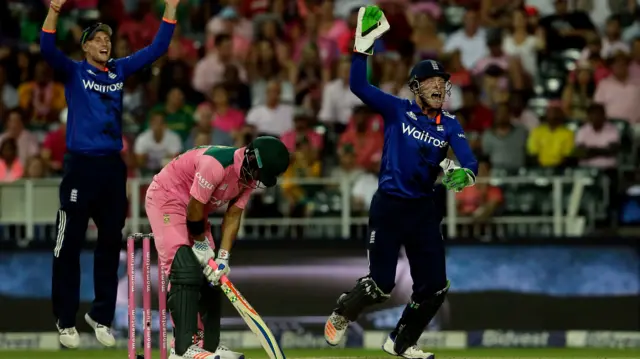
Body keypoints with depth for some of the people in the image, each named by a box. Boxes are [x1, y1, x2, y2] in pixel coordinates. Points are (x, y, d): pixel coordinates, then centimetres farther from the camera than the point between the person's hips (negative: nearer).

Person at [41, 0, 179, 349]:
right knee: (69, 244, -2)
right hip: (81, 165, -5)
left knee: (111, 243, 10)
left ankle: (101, 316, 21)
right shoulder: (73, 71, -1)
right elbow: (48, 50, -19)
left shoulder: (120, 70, 10)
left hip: (113, 166, 5)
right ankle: (66, 320, 4)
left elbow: (156, 48, 12)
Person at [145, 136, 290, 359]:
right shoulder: (216, 163, -33)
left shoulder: (249, 175, -4)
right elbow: (195, 207, -25)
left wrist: (223, 257, -10)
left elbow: (233, 216, -1)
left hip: (194, 210, 10)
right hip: (165, 199, -10)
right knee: (186, 271, -22)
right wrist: (201, 246, -13)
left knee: (211, 275, 7)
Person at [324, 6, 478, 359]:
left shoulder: (450, 125, 3)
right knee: (380, 284, -7)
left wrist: (464, 174, -35)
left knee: (434, 286, 2)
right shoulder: (397, 110, -4)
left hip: (423, 209, 4)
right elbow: (358, 86, -14)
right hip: (388, 206, -4)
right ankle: (341, 316, 25)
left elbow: (469, 161, -11)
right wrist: (363, 45, -23)